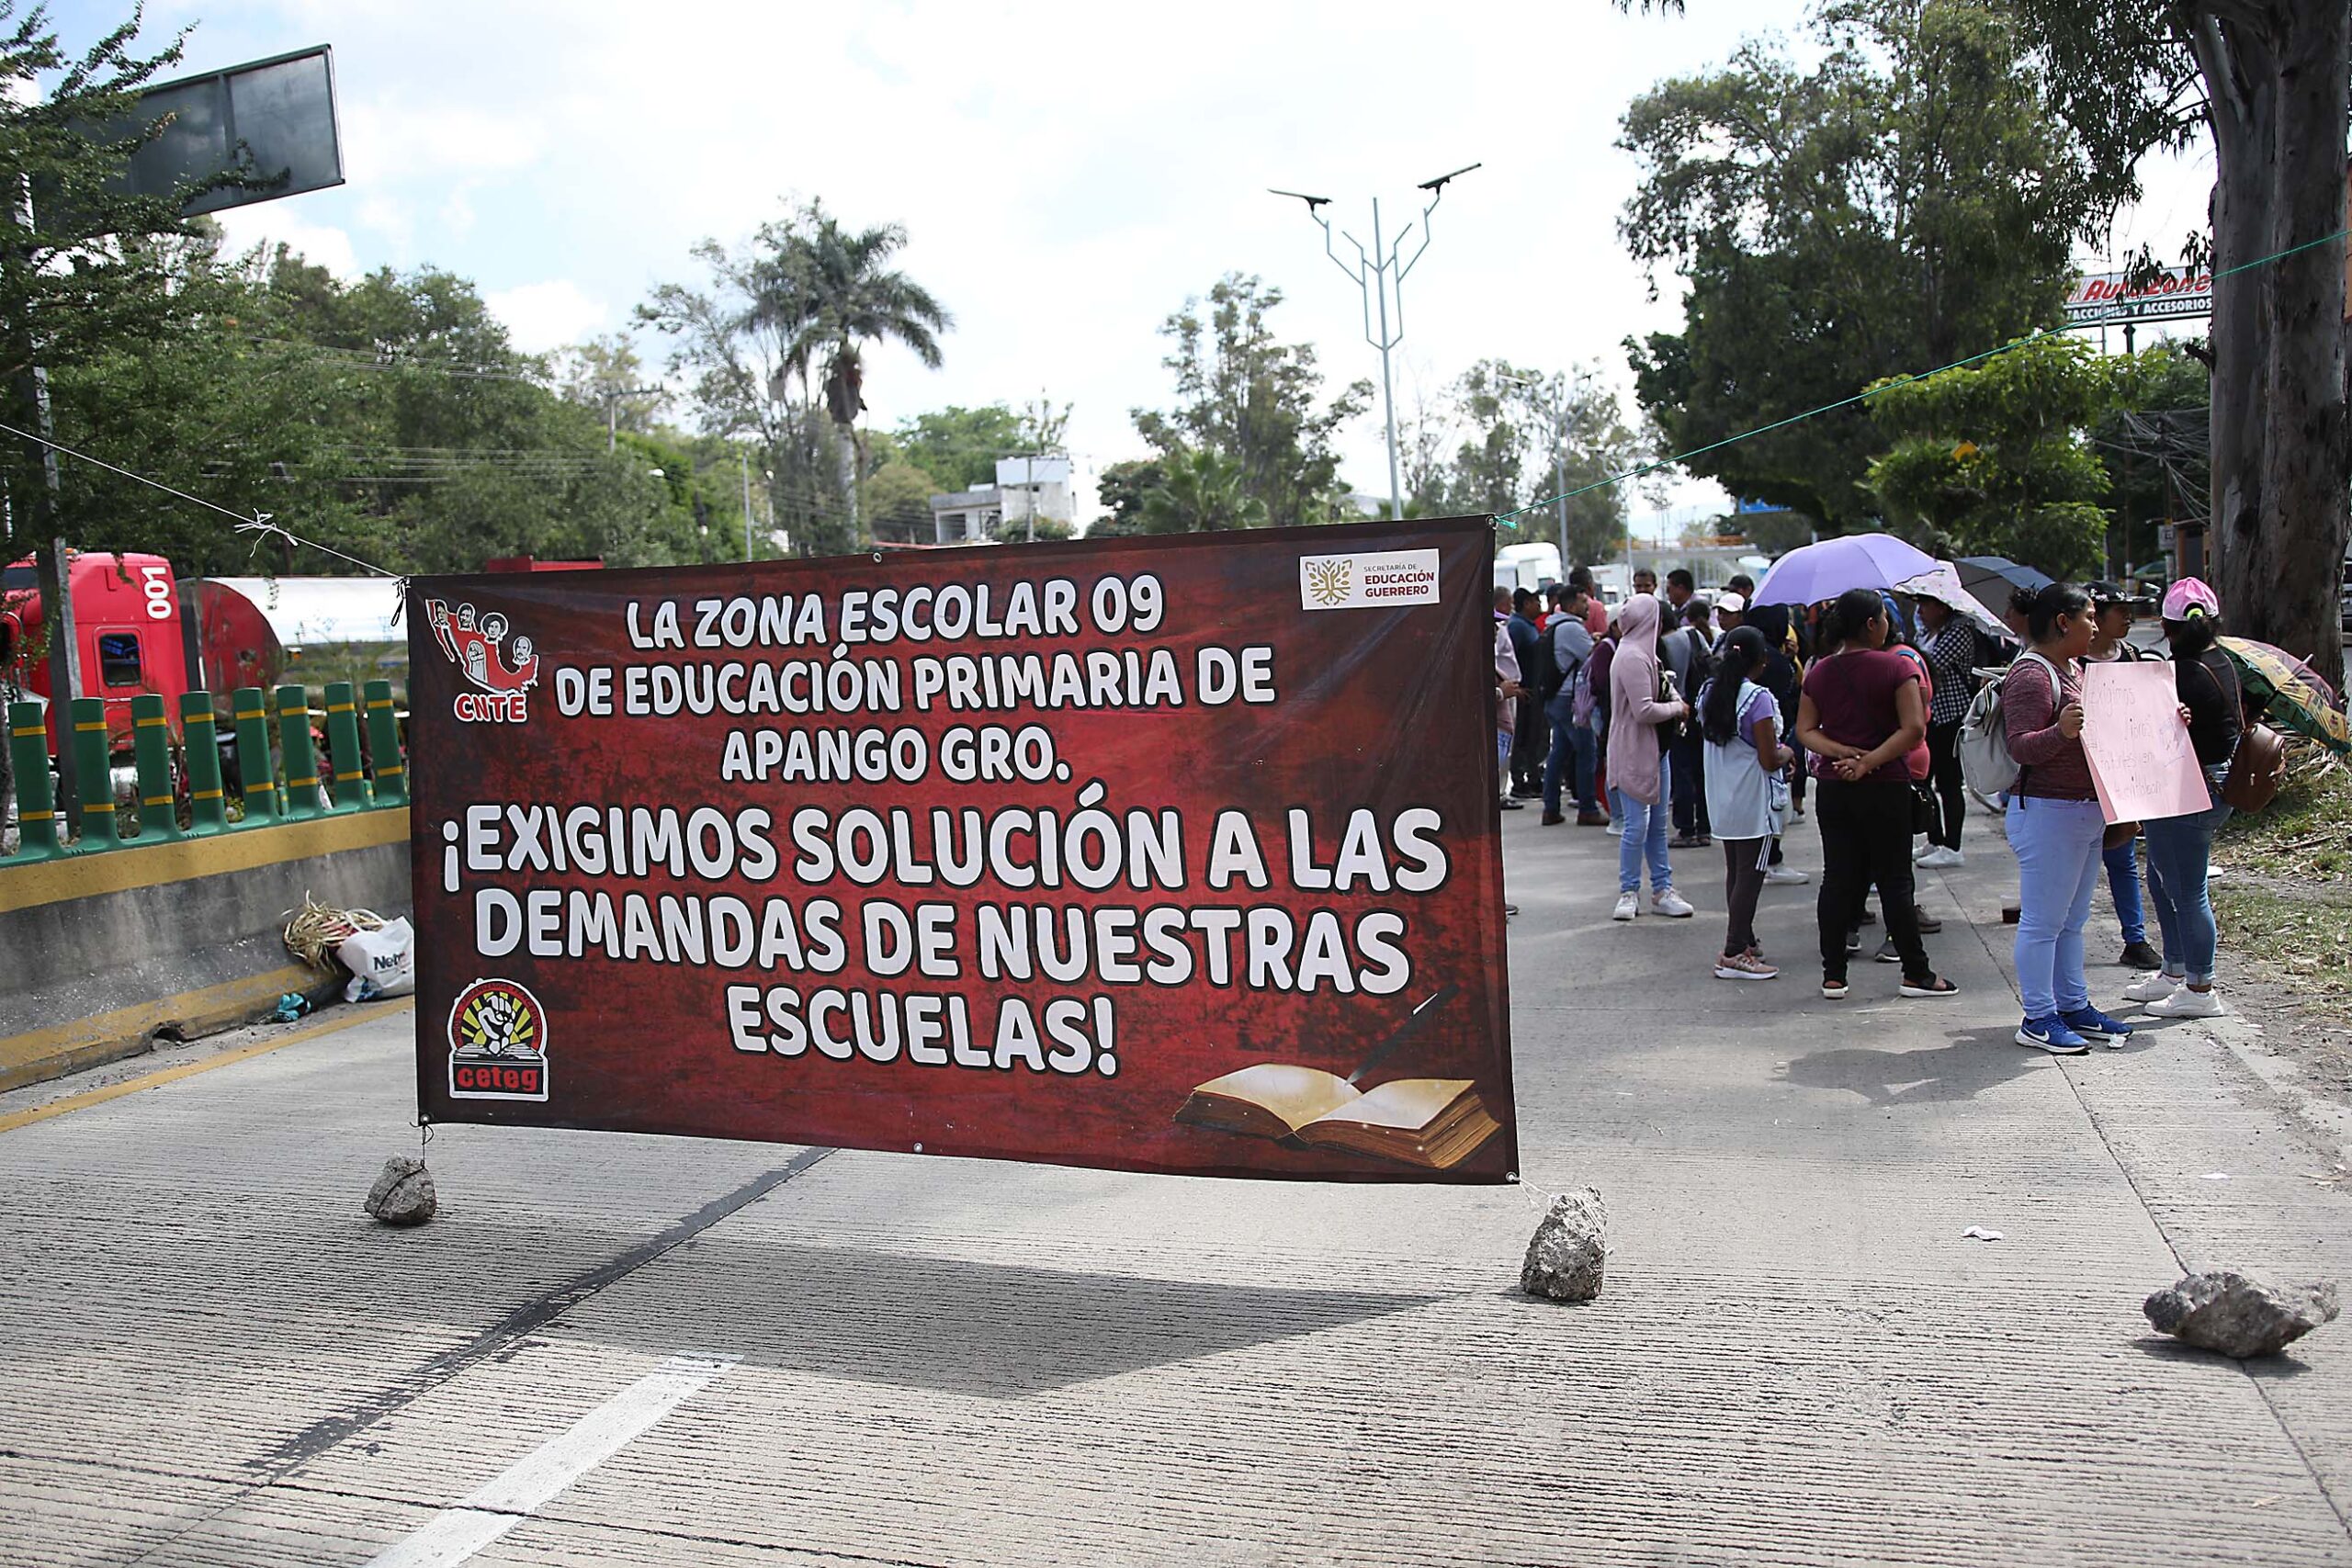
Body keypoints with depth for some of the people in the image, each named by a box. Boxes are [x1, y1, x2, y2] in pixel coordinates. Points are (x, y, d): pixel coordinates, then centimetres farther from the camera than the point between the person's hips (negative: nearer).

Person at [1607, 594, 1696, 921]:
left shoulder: (1644, 654, 13)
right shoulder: (1632, 658, -19)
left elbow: (1662, 694, 23)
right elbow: (1644, 710, -23)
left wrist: (1675, 701, 3)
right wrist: (1677, 708, -7)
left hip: (1656, 749, 10)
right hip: (1634, 753, -10)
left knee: (1657, 825, 13)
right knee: (1637, 826, -5)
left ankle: (1662, 890, 19)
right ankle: (1629, 893, 6)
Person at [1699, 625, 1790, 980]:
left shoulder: (1708, 692, 5)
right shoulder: (1758, 698, -17)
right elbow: (1769, 760, -19)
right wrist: (1787, 753, 4)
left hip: (1721, 800, 8)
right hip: (1752, 802, -7)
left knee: (1735, 871, 16)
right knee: (1750, 875, -3)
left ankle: (1743, 941, 26)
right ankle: (1734, 954, -3)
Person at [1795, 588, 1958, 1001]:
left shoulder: (1819, 672, 5)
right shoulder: (1897, 667, -9)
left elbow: (1805, 730, 2)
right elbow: (1914, 728, -18)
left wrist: (1844, 753, -9)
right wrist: (1869, 761, -16)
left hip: (1832, 786, 4)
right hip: (1883, 787, -4)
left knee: (1838, 879, 8)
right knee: (1894, 880, 4)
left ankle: (1833, 975, 9)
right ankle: (1916, 973, 13)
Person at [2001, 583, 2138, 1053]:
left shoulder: (2074, 669, 16)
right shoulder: (2031, 676, -15)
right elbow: (2021, 747, -24)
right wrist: (2060, 732, -42)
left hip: (2086, 812, 10)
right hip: (2047, 812, -10)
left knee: (2072, 920, 16)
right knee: (2043, 921, -3)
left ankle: (2074, 1007, 25)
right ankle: (2038, 1019, 3)